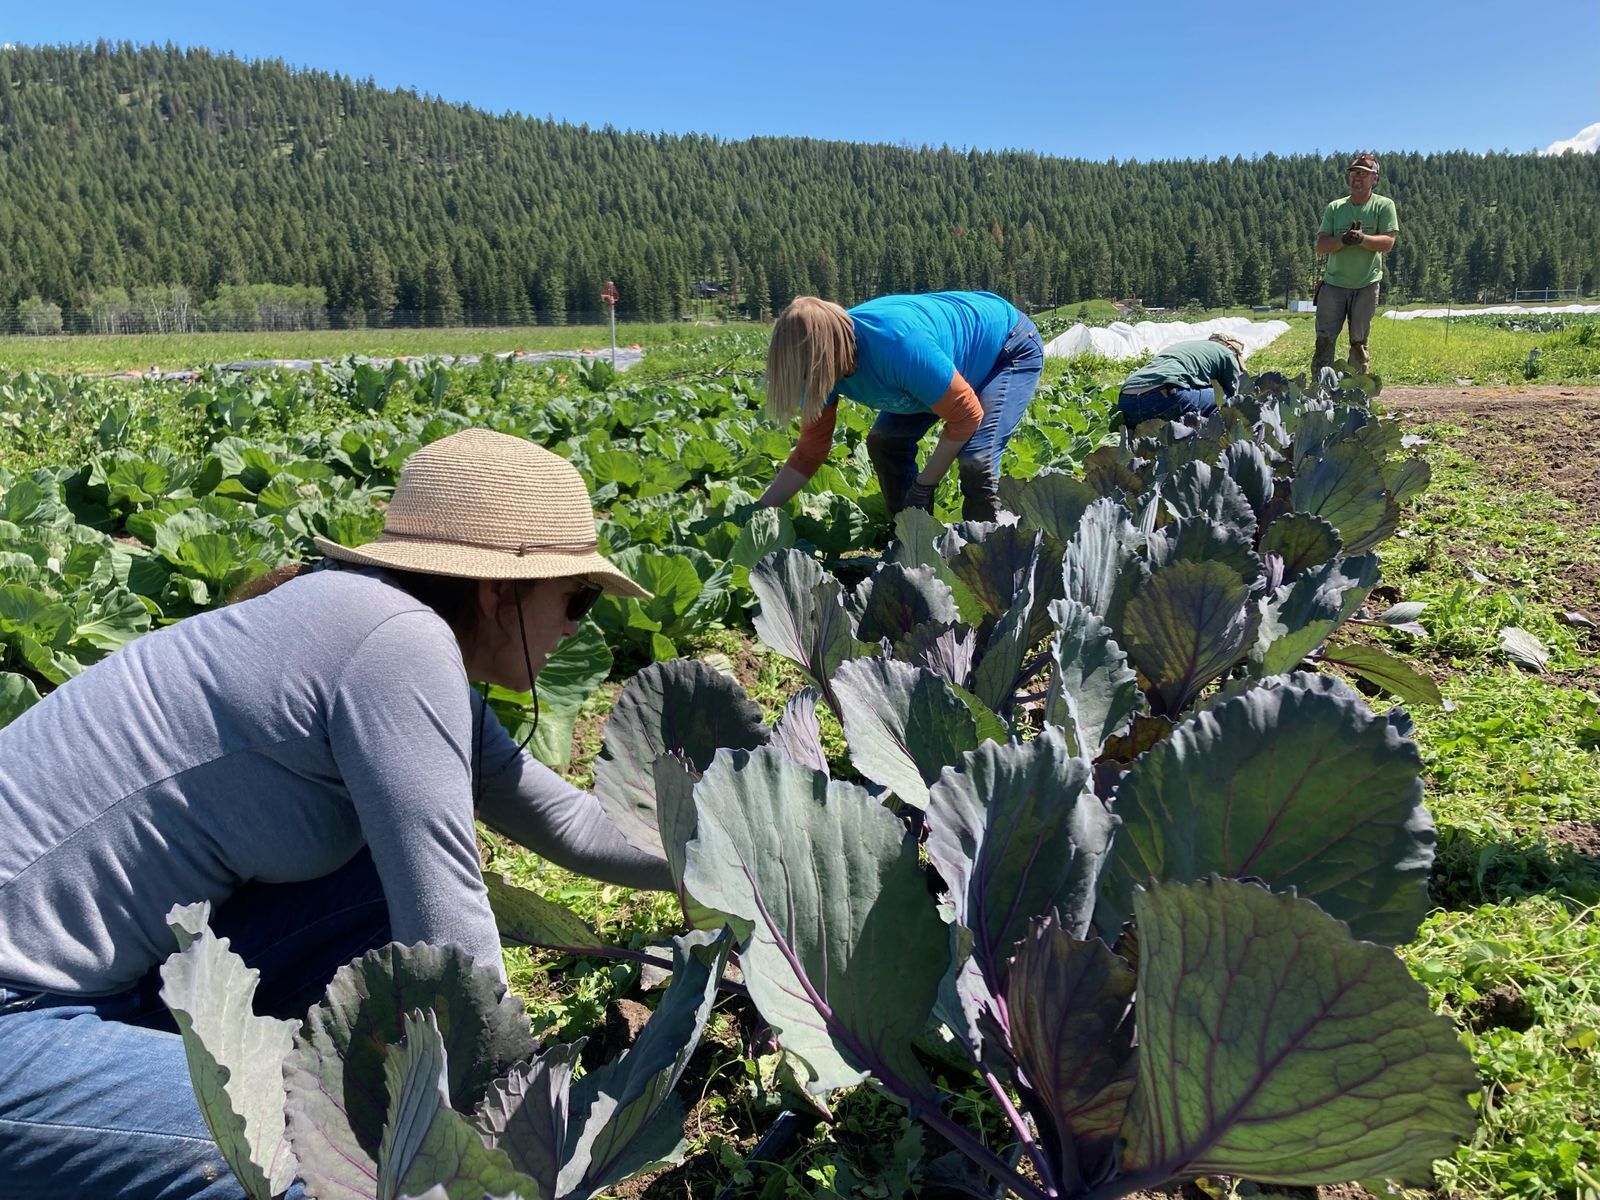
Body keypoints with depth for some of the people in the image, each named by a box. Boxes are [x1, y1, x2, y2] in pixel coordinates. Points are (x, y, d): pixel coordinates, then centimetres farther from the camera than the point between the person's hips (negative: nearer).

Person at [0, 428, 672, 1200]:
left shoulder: (374, 619, 5)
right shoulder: (400, 637, -22)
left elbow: (566, 821, 15)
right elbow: (449, 935, -21)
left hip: (111, 970, 9)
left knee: (408, 873, 2)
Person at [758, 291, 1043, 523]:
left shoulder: (899, 346, -42)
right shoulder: (823, 367, -19)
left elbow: (966, 416, -30)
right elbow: (809, 451, -8)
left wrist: (922, 487, -23)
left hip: (1012, 347, -8)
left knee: (975, 458, -25)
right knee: (885, 442, -1)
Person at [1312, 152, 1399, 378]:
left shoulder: (1384, 206, 1)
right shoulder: (1335, 208, 7)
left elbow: (1388, 242, -10)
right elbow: (1321, 246, -2)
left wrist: (1362, 238, -28)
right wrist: (1343, 240, -21)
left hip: (1366, 285, -1)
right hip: (1333, 283, 1)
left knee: (1359, 342, 7)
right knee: (1324, 340, -5)